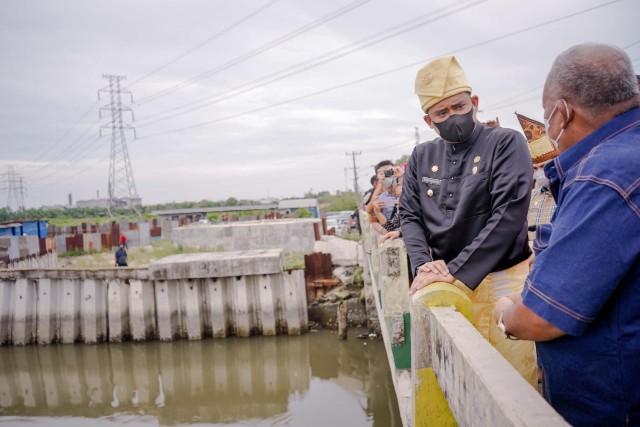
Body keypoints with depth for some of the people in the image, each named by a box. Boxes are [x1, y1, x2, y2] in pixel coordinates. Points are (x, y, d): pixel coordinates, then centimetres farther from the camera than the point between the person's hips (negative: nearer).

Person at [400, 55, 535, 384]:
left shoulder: (506, 143, -5)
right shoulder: (421, 156, 10)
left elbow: (508, 215, -14)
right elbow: (410, 216, 9)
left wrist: (455, 272, -18)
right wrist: (423, 265, -11)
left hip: (501, 280, -4)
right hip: (443, 283, 4)